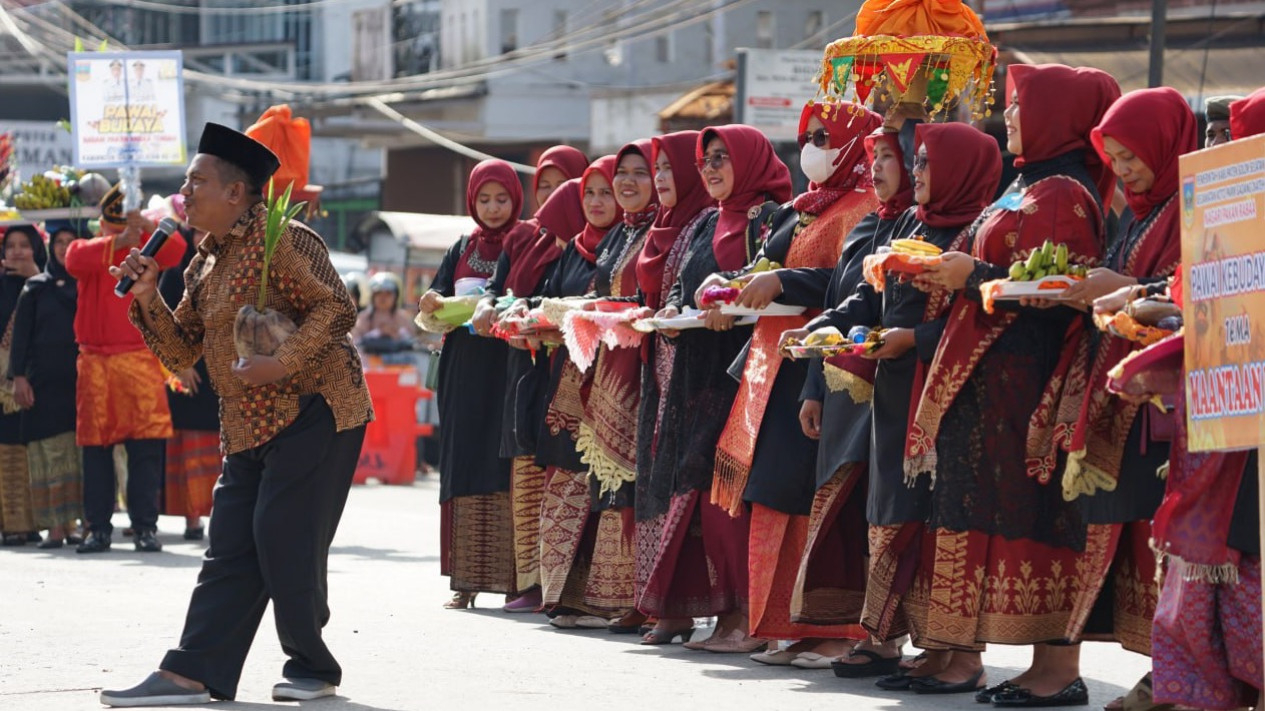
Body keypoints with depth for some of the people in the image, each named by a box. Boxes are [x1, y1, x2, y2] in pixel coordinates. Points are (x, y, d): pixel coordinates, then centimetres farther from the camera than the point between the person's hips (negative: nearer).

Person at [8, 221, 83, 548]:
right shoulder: (36, 288, 10)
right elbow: (21, 334, 6)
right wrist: (19, 376, -4)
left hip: (80, 380, 1)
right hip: (45, 382, -1)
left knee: (80, 456, -4)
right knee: (50, 454, -7)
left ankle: (71, 524, -2)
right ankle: (55, 527, -9)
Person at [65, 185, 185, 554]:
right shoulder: (86, 250, 10)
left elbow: (175, 251, -10)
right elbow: (75, 260, -14)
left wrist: (146, 227, -28)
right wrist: (118, 242, -30)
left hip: (139, 359, -1)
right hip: (95, 361, 1)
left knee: (146, 446, -6)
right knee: (95, 447, 1)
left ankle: (145, 526, -1)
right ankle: (99, 527, 6)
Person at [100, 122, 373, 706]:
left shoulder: (281, 240, -11)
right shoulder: (203, 266, 16)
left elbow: (336, 308, -16)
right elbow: (181, 354, 16)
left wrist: (282, 362, -24)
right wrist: (148, 298, 2)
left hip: (314, 411, -9)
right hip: (250, 426, 9)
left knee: (285, 539, -9)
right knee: (230, 548, 5)